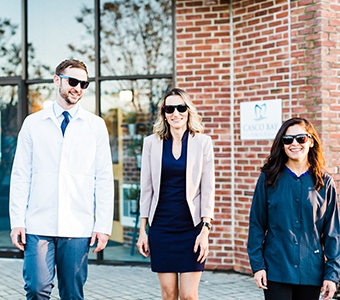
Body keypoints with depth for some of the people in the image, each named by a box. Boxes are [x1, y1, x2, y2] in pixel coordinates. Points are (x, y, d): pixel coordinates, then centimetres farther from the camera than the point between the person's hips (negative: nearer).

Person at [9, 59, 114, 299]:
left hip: (78, 227, 0)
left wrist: (103, 225, -2)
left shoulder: (96, 125, 7)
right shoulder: (33, 123, 7)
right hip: (38, 226, 0)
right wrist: (17, 221, -2)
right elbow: (21, 176, 5)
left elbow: (104, 179, 4)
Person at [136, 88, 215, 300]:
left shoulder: (202, 142, 0)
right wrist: (142, 230, 4)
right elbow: (146, 189, 7)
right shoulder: (152, 142, 4)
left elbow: (208, 189, -2)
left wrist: (205, 230, -8)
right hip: (162, 225, 2)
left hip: (191, 226, -2)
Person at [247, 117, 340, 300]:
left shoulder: (325, 182, 3)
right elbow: (256, 225, 2)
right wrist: (257, 264, -5)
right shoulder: (269, 179, 1)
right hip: (276, 270, -1)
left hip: (311, 271, 1)